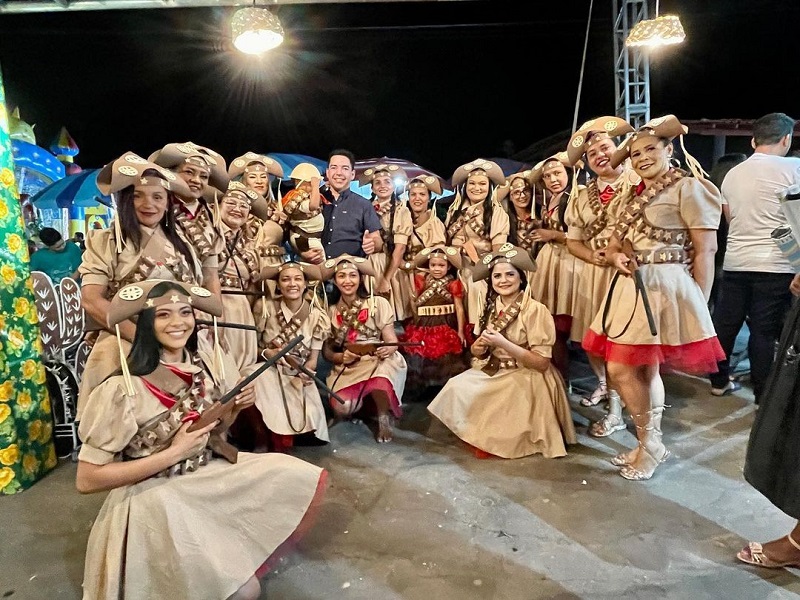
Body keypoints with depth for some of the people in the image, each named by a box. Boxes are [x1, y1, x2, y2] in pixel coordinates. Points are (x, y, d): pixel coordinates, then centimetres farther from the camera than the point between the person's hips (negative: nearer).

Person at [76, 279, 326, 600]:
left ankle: (243, 555, 17)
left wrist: (235, 408, -10)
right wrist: (173, 453, -23)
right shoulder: (124, 388, -22)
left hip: (207, 479, 7)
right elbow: (86, 480, -18)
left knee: (306, 480, 0)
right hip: (155, 501, -6)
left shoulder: (203, 368, -3)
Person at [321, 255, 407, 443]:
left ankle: (384, 417, -6)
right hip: (346, 368, 2)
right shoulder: (331, 311, 4)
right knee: (342, 407, -27)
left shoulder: (378, 303, -3)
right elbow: (326, 351, 6)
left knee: (386, 366, -38)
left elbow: (392, 341, -6)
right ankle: (361, 405, 14)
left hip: (378, 362, -1)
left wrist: (388, 349, -30)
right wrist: (341, 357, -16)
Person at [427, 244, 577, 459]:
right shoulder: (492, 307, 4)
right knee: (457, 387, -14)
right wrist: (479, 347, -14)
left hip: (525, 381, -6)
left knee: (471, 397, -21)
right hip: (493, 372, 7)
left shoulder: (535, 310, -16)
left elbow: (542, 363, -19)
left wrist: (503, 343, -26)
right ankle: (481, 435, 5)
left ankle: (489, 440, 5)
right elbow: (478, 351, 11)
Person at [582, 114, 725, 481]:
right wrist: (617, 258, -6)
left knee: (621, 370, -7)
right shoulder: (632, 195, 18)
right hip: (631, 287, 8)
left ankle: (650, 445, 13)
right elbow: (613, 247, 18)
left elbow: (705, 251, -9)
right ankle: (651, 444, 26)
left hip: (665, 287, -7)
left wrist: (699, 304, -11)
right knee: (644, 370, 13)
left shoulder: (688, 187, -5)